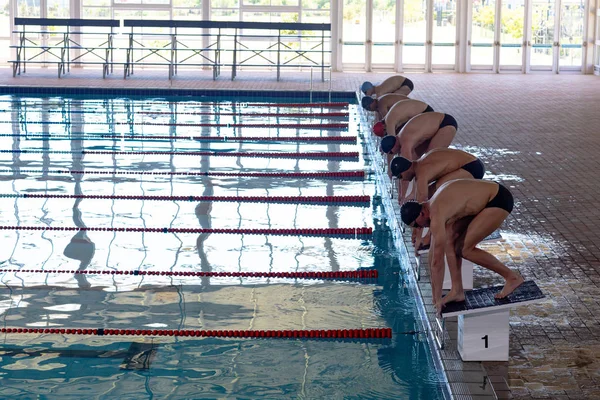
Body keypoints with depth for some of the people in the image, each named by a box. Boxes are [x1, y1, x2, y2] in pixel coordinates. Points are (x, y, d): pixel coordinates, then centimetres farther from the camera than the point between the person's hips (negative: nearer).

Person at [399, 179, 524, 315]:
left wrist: (437, 298, -11)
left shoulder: (436, 217, -23)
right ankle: (457, 291, 8)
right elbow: (433, 250, 13)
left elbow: (437, 260, -20)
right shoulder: (432, 206, 5)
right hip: (486, 198, 10)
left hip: (500, 200, -10)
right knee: (450, 242, 3)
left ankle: (512, 277, 2)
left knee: (466, 250, -8)